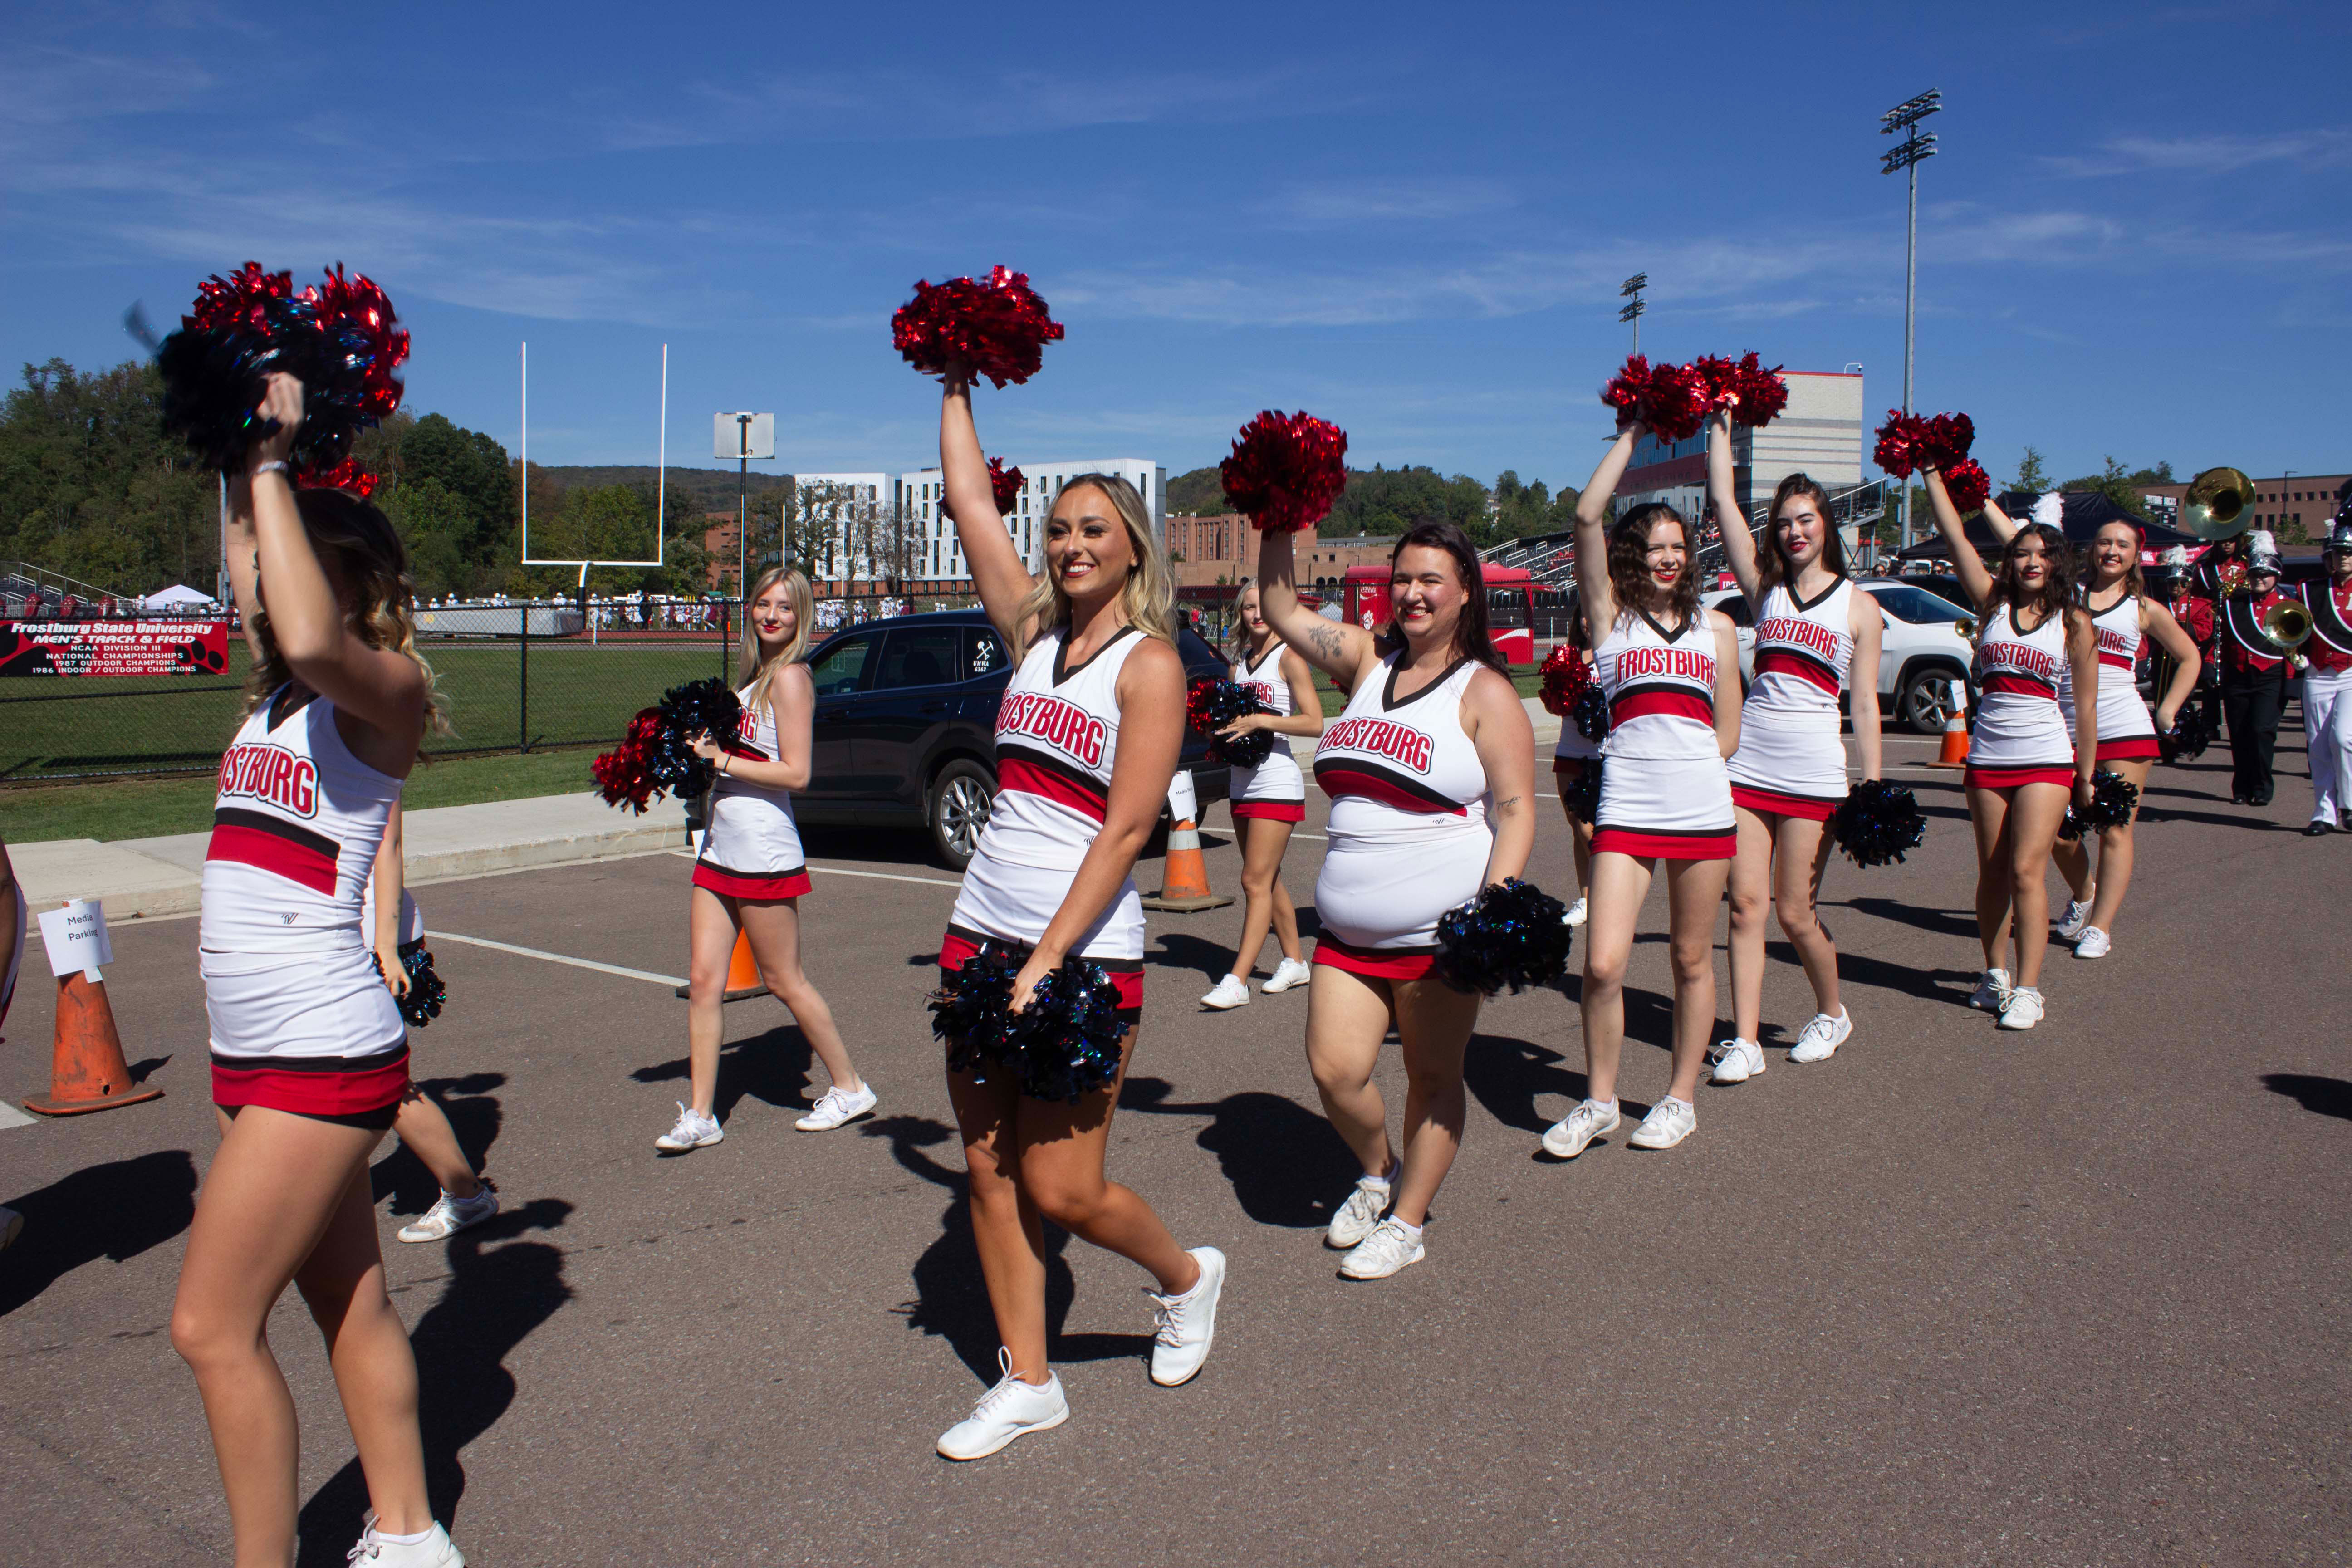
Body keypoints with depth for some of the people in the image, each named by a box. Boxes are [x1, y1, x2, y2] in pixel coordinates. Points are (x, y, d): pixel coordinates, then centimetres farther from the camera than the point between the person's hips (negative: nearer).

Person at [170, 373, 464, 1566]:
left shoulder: (387, 692, -12)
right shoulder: (276, 687, 11)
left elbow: (313, 637, -33)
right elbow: (249, 561, 24)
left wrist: (275, 460, -25)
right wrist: (250, 454, 15)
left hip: (323, 1055, -9)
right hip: (252, 1053, 9)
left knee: (213, 1328, -4)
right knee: (349, 1303, 16)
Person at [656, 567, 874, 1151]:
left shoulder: (790, 677, -12)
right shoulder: (752, 676, 15)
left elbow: (796, 773, -18)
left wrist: (720, 758, -17)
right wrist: (702, 747, 7)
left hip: (764, 855, -8)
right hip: (720, 850, 8)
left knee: (784, 981, 3)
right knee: (703, 981, 4)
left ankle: (850, 1087, 20)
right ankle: (701, 1116, 10)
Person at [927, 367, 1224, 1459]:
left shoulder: (1149, 663, -8)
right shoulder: (1034, 632, 10)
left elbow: (1126, 830, -14)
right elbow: (969, 498, 17)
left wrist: (1049, 958, -19)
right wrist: (958, 385, 20)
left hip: (1085, 951, -6)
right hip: (983, 933, 7)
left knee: (1062, 1190, -2)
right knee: (989, 1173, 8)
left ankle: (1185, 1277, 28)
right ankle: (1027, 1382, 23)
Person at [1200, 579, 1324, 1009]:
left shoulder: (1288, 657, -7)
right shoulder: (1240, 662, 14)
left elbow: (1315, 722, -15)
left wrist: (1259, 721, -20)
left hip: (1276, 784, -8)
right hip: (1242, 782, 8)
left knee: (1257, 882, -9)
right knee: (1269, 881, 14)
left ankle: (1237, 981, -11)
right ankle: (1294, 962, 26)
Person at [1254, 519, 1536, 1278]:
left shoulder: (1485, 692, -4)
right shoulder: (1367, 661, 10)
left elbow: (1516, 809, -9)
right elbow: (1283, 612, 7)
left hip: (1440, 929, -4)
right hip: (1350, 928, 4)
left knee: (1432, 1076, 6)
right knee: (1335, 1069, -3)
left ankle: (1407, 1223, 23)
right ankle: (1378, 1172, 27)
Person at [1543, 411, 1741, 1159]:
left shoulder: (1716, 628, 13)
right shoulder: (1611, 613, 7)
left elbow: (1727, 732, 15)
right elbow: (1587, 515, -5)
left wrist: (1687, 767, 3)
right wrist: (1630, 434, 2)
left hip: (1703, 811, 2)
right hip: (1625, 813, -2)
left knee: (1692, 959, 9)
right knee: (1603, 963, -9)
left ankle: (1681, 1097, 25)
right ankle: (1599, 1098, 11)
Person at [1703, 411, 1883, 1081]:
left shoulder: (1859, 606, 5)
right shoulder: (1766, 586, 10)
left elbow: (1865, 703, 4)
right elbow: (1723, 501, 6)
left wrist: (1874, 785, 0)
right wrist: (1722, 424, 4)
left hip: (1813, 773, -2)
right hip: (1748, 764, 3)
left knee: (1795, 913, 2)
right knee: (1746, 904, -1)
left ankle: (1832, 1013, 27)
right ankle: (1745, 1040, 3)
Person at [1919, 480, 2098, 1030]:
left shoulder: (2074, 622, 2)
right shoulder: (1994, 603, 6)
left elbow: (2086, 705, 5)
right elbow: (1955, 537, 0)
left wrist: (2086, 776, 5)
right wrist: (1932, 472, -3)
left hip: (2046, 757, -2)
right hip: (1988, 755, 2)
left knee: (2026, 870, -10)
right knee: (1992, 872, 9)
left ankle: (2028, 989, -6)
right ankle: (1995, 973, 23)